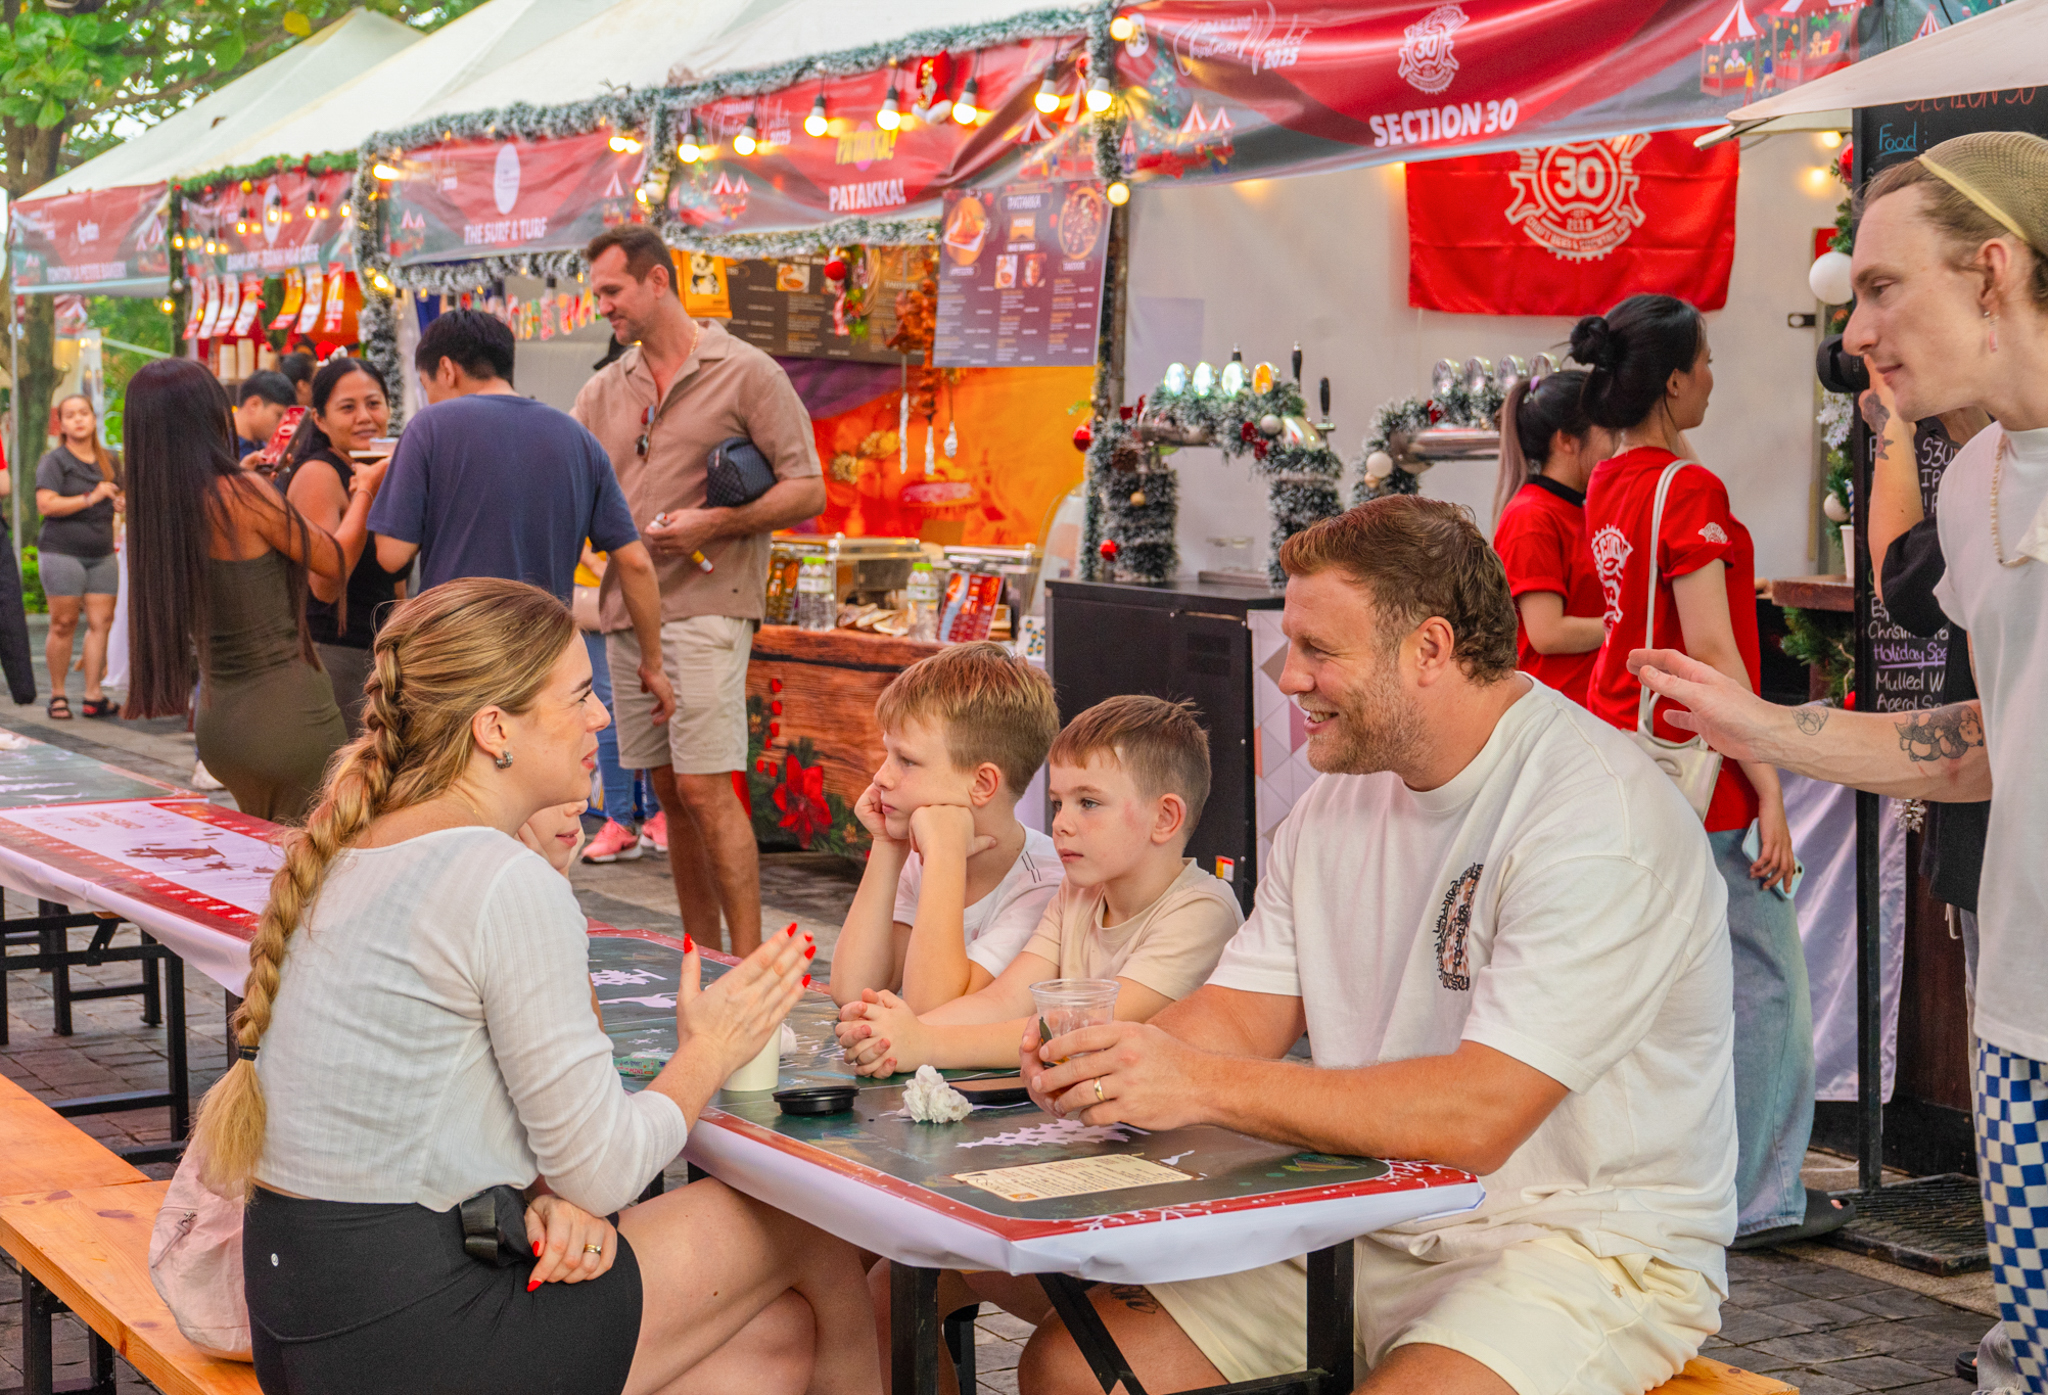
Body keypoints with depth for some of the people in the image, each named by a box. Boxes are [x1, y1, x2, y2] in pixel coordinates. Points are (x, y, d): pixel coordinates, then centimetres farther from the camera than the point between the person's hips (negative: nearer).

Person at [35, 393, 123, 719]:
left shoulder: (108, 461, 15)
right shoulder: (54, 461, -3)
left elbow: (120, 496, 30)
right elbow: (46, 505, -15)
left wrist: (123, 502, 6)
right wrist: (91, 498, -18)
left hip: (102, 554, 5)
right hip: (62, 552, -5)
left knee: (101, 622, -2)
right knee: (64, 624, -4)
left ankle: (93, 695, 3)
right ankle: (57, 695, 7)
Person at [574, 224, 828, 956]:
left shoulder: (746, 373, -2)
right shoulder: (602, 392, 15)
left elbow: (807, 491, -6)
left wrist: (713, 523, -16)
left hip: (705, 605, -6)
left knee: (704, 788, -13)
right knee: (670, 793, 9)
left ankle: (748, 964, -8)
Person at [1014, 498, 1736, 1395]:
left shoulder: (1601, 817, -20)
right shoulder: (1340, 799, 9)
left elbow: (1478, 1114, -28)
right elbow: (1240, 1012, 6)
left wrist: (1204, 1084, -29)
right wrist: (1113, 1058, -17)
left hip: (1592, 1244, -7)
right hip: (1377, 1231, 7)